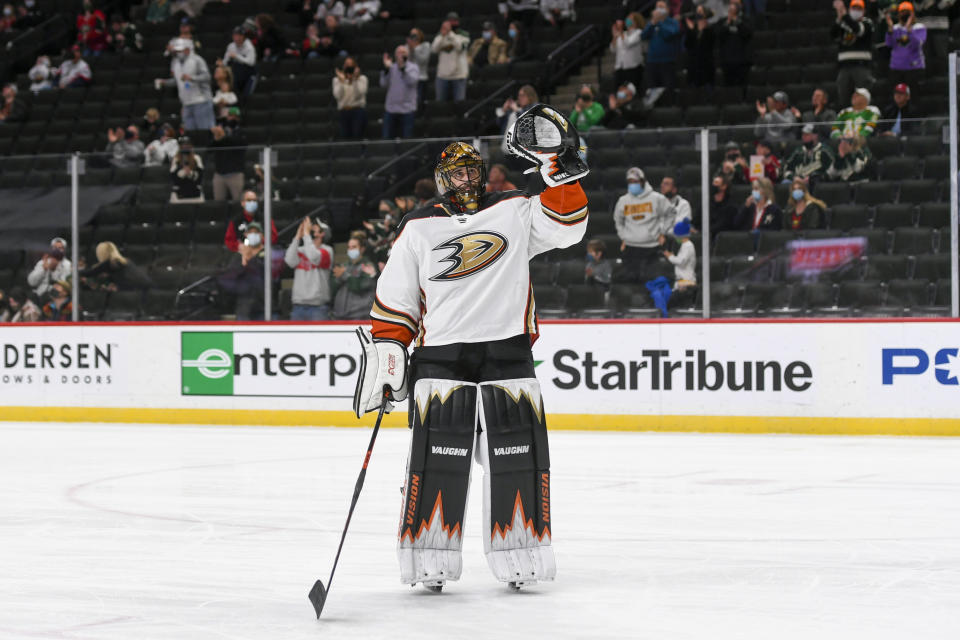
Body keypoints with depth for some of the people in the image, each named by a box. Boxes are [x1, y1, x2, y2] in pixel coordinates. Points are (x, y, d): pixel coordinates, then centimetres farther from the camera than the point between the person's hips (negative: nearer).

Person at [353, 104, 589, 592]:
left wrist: (559, 168, -13)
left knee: (518, 453, -1)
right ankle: (428, 556, 0)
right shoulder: (418, 230, 8)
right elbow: (395, 300, 9)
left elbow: (565, 224, -3)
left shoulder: (515, 212, 10)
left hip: (508, 350, 1)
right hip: (440, 355, -1)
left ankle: (519, 552, 8)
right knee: (438, 456, -8)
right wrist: (385, 353, 0)